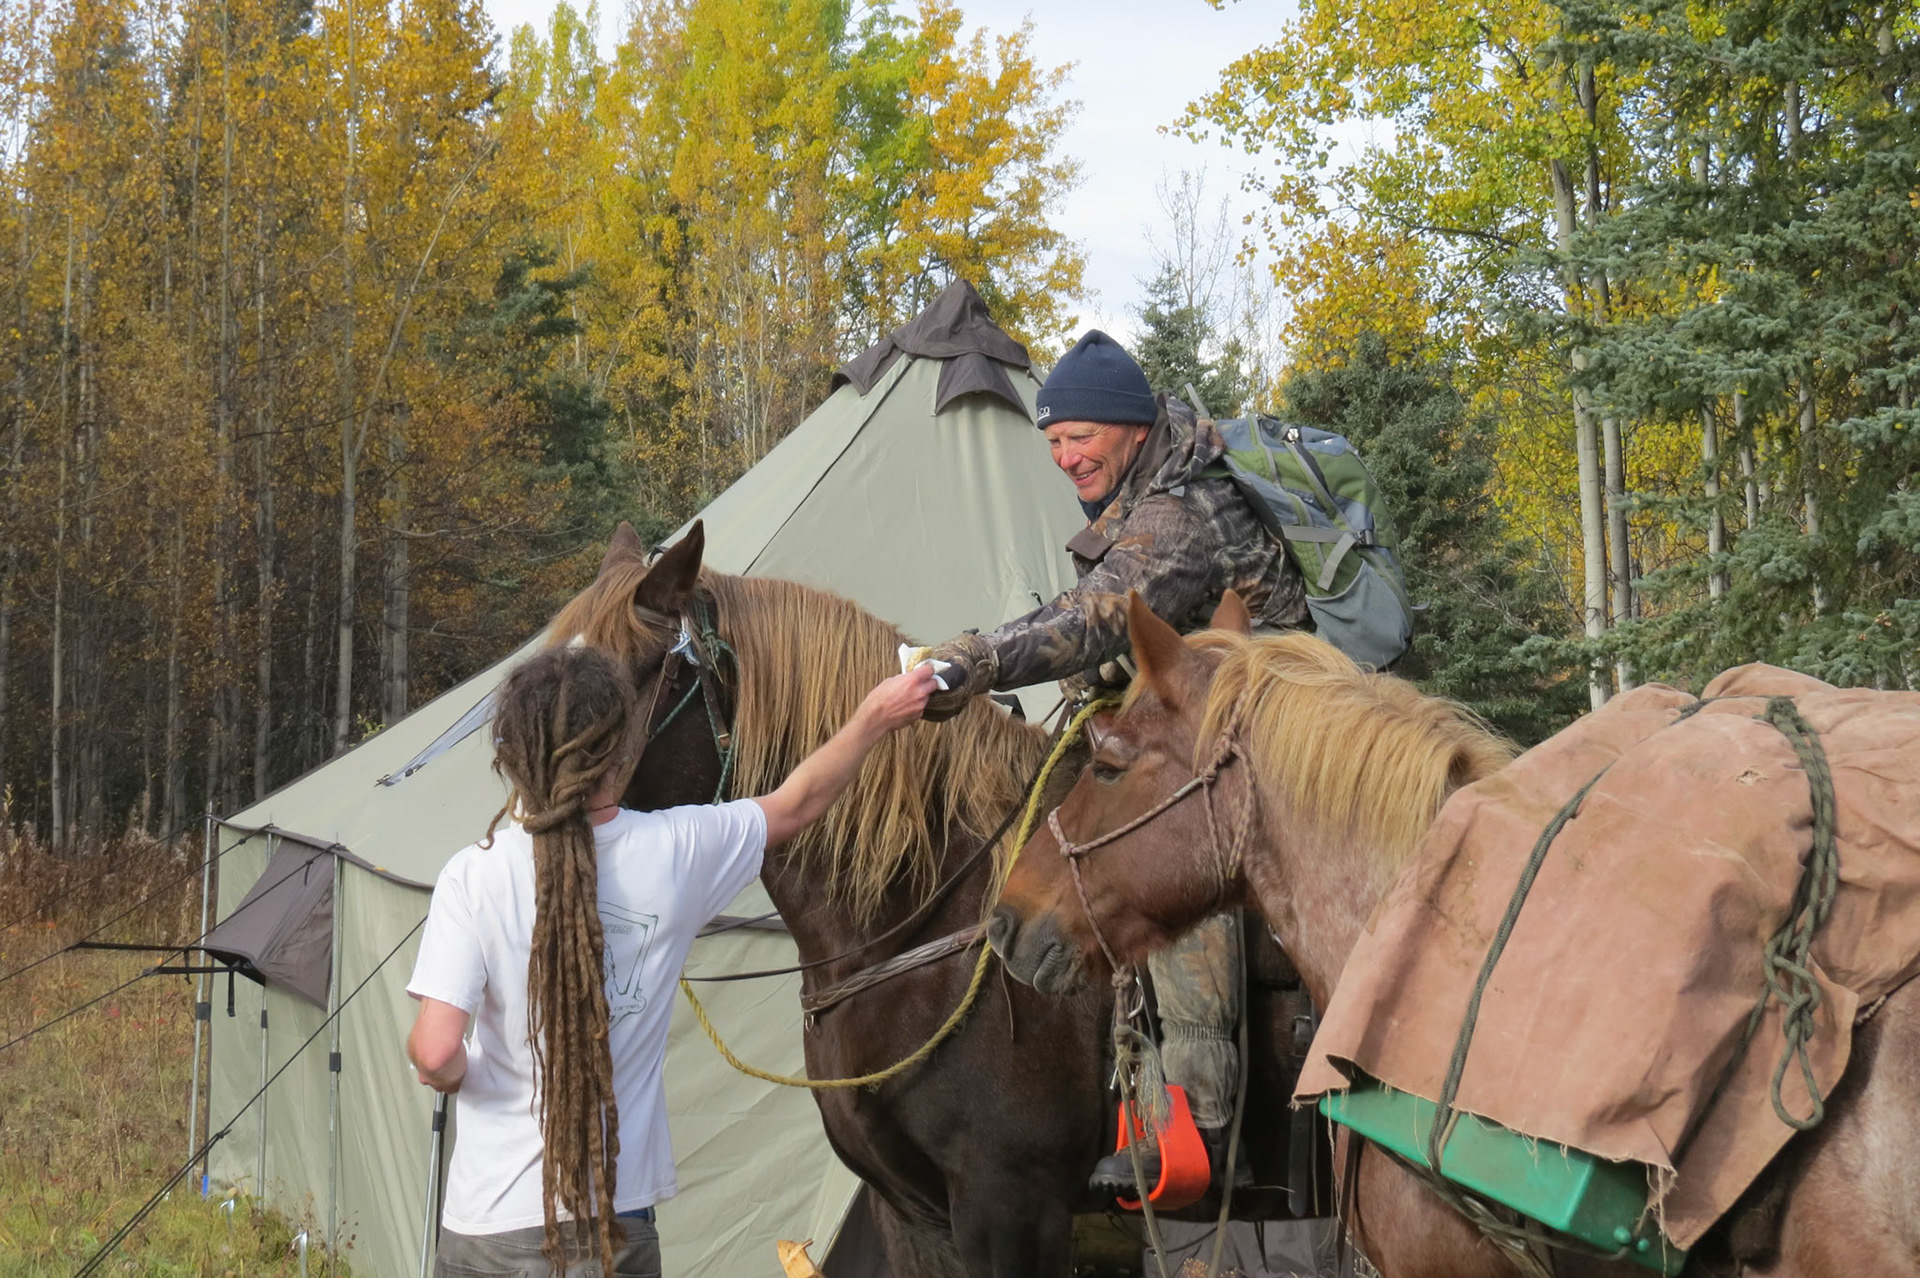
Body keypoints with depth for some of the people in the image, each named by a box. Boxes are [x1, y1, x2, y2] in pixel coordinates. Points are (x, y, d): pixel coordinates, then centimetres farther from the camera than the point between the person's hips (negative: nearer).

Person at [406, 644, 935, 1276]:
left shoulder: (476, 875, -15)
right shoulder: (677, 850, -7)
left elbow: (436, 1051, -21)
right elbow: (797, 804, 11)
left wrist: (448, 1073, 3)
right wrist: (875, 719, 26)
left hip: (493, 1227, -2)